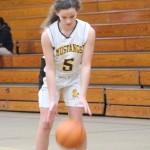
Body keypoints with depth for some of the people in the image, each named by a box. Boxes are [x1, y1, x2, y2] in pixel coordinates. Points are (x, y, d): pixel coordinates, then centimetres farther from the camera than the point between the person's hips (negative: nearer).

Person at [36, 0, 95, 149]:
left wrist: (82, 96, -32)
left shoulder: (88, 31, -25)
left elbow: (86, 66, -24)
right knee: (46, 123, -7)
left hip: (75, 77, 1)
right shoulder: (48, 33, -28)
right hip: (51, 78, -1)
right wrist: (52, 100, -30)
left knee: (77, 123, -3)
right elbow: (50, 69, -25)